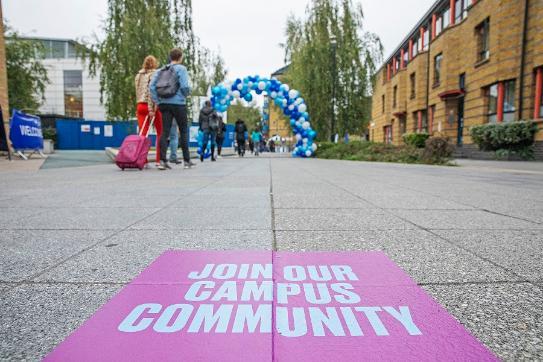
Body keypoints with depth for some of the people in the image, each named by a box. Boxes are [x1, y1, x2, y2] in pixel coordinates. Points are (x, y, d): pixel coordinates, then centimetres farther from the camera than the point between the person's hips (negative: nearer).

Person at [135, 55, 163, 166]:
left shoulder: (138, 75, 15)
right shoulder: (154, 74, -5)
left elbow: (138, 92, 14)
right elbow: (151, 92, -14)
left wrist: (139, 104, 18)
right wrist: (152, 109, -17)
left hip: (140, 105, 6)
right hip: (153, 106, -5)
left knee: (143, 134, 2)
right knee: (160, 133, 6)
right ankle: (159, 160, 5)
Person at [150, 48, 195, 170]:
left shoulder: (161, 70, 14)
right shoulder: (181, 68, -2)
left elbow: (152, 86, 4)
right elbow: (184, 86, -14)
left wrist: (157, 101, 6)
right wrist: (186, 94, 7)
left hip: (164, 104, 5)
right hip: (178, 104, -4)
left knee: (165, 131, 2)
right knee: (184, 131, 6)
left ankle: (163, 161, -6)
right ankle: (187, 161, 11)